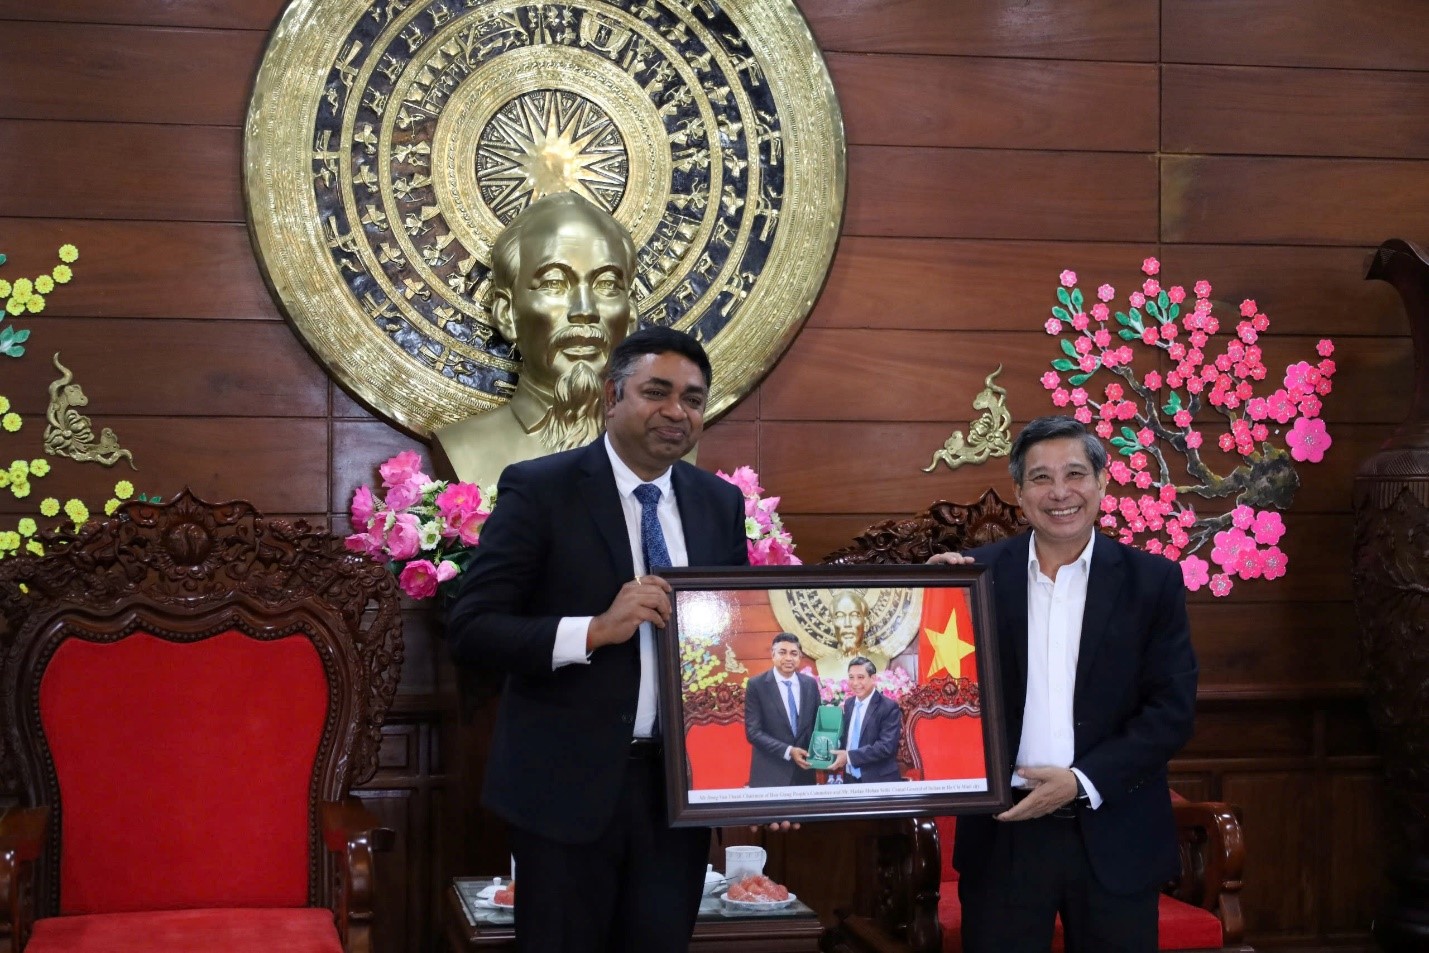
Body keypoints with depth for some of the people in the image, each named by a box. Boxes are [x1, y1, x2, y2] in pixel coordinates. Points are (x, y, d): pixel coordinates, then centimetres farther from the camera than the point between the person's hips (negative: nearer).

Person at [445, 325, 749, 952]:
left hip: (681, 783, 4)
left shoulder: (721, 503, 7)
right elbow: (470, 631, -13)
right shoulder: (539, 489, -8)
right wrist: (596, 630, -26)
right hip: (568, 784, -4)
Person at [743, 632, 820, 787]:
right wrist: (788, 751, -18)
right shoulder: (756, 684, -5)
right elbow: (753, 732, -9)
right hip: (770, 774, -4)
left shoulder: (811, 684, 7)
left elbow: (816, 723, 14)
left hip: (804, 773, 4)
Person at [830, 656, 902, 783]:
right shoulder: (848, 704, 7)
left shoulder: (889, 707, -12)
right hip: (850, 779, 6)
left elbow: (886, 746, -21)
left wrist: (850, 756, -23)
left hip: (879, 782, -6)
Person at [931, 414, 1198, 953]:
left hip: (1113, 836, 0)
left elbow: (1172, 711, -4)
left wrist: (1082, 782, -13)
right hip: (1003, 833, 0)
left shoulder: (1152, 580, 0)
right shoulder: (981, 572, 1)